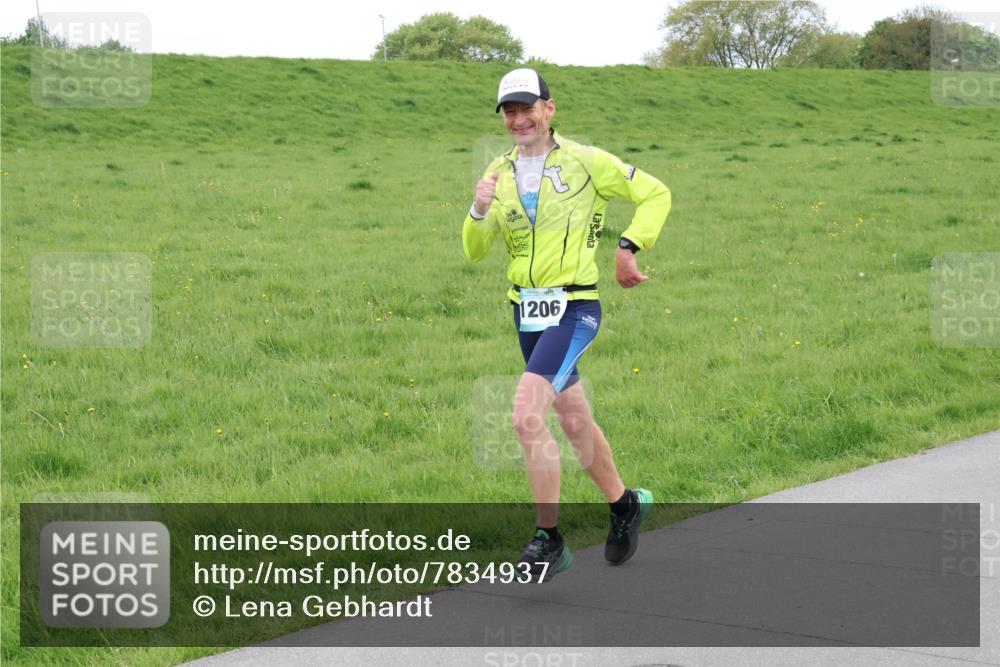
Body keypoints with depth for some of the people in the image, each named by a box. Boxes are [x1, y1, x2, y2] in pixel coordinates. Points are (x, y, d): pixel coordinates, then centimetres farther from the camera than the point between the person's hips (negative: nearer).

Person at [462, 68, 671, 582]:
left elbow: (655, 194, 2)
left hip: (574, 308, -6)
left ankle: (548, 539, -9)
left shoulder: (585, 162, -6)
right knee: (575, 422, 18)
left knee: (526, 415, -21)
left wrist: (628, 247, -9)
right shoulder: (499, 173, 8)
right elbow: (475, 252, 5)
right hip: (526, 309, 6)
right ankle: (624, 505, 41)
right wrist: (479, 212, -15)